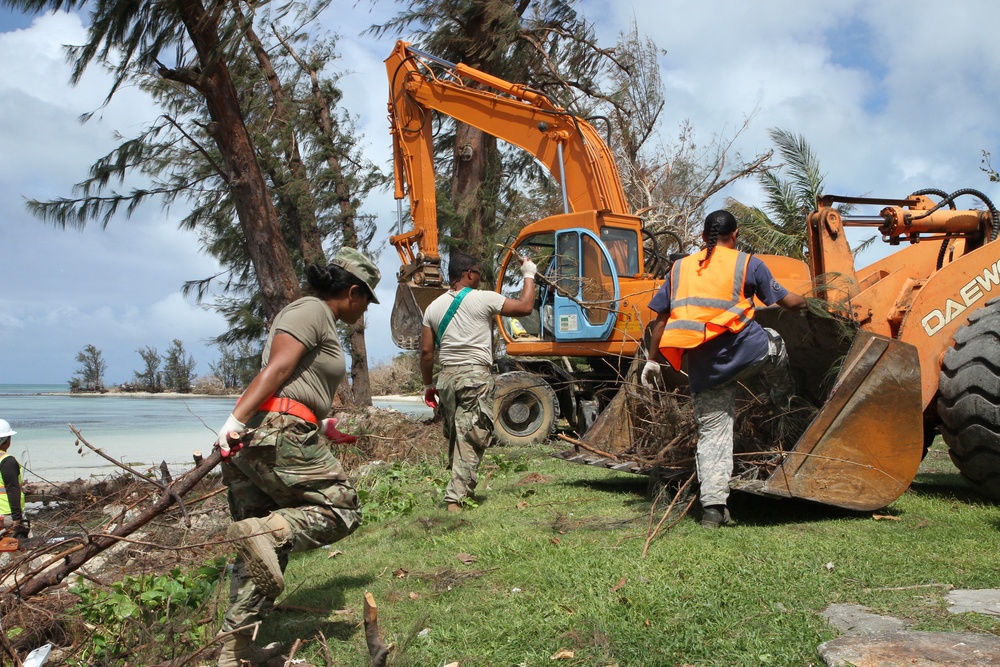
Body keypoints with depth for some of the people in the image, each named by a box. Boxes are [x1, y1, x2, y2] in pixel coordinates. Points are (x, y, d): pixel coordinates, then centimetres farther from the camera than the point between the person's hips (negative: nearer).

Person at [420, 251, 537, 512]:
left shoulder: (434, 307, 10)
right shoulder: (484, 299, -5)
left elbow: (426, 351, 10)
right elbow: (525, 307, 2)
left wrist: (428, 385, 20)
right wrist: (529, 275, 16)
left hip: (446, 377, 6)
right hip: (476, 376, -6)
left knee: (455, 437, 17)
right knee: (471, 439, -5)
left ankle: (461, 490, 25)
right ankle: (456, 497, -11)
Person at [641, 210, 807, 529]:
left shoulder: (680, 268, 13)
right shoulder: (748, 264, 4)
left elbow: (661, 319, 11)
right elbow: (788, 301, 10)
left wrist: (652, 360, 17)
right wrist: (804, 302, 33)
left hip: (703, 366, 3)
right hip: (744, 351, -3)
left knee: (712, 433, 10)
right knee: (774, 344, 33)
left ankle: (712, 506, 5)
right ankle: (785, 400, 53)